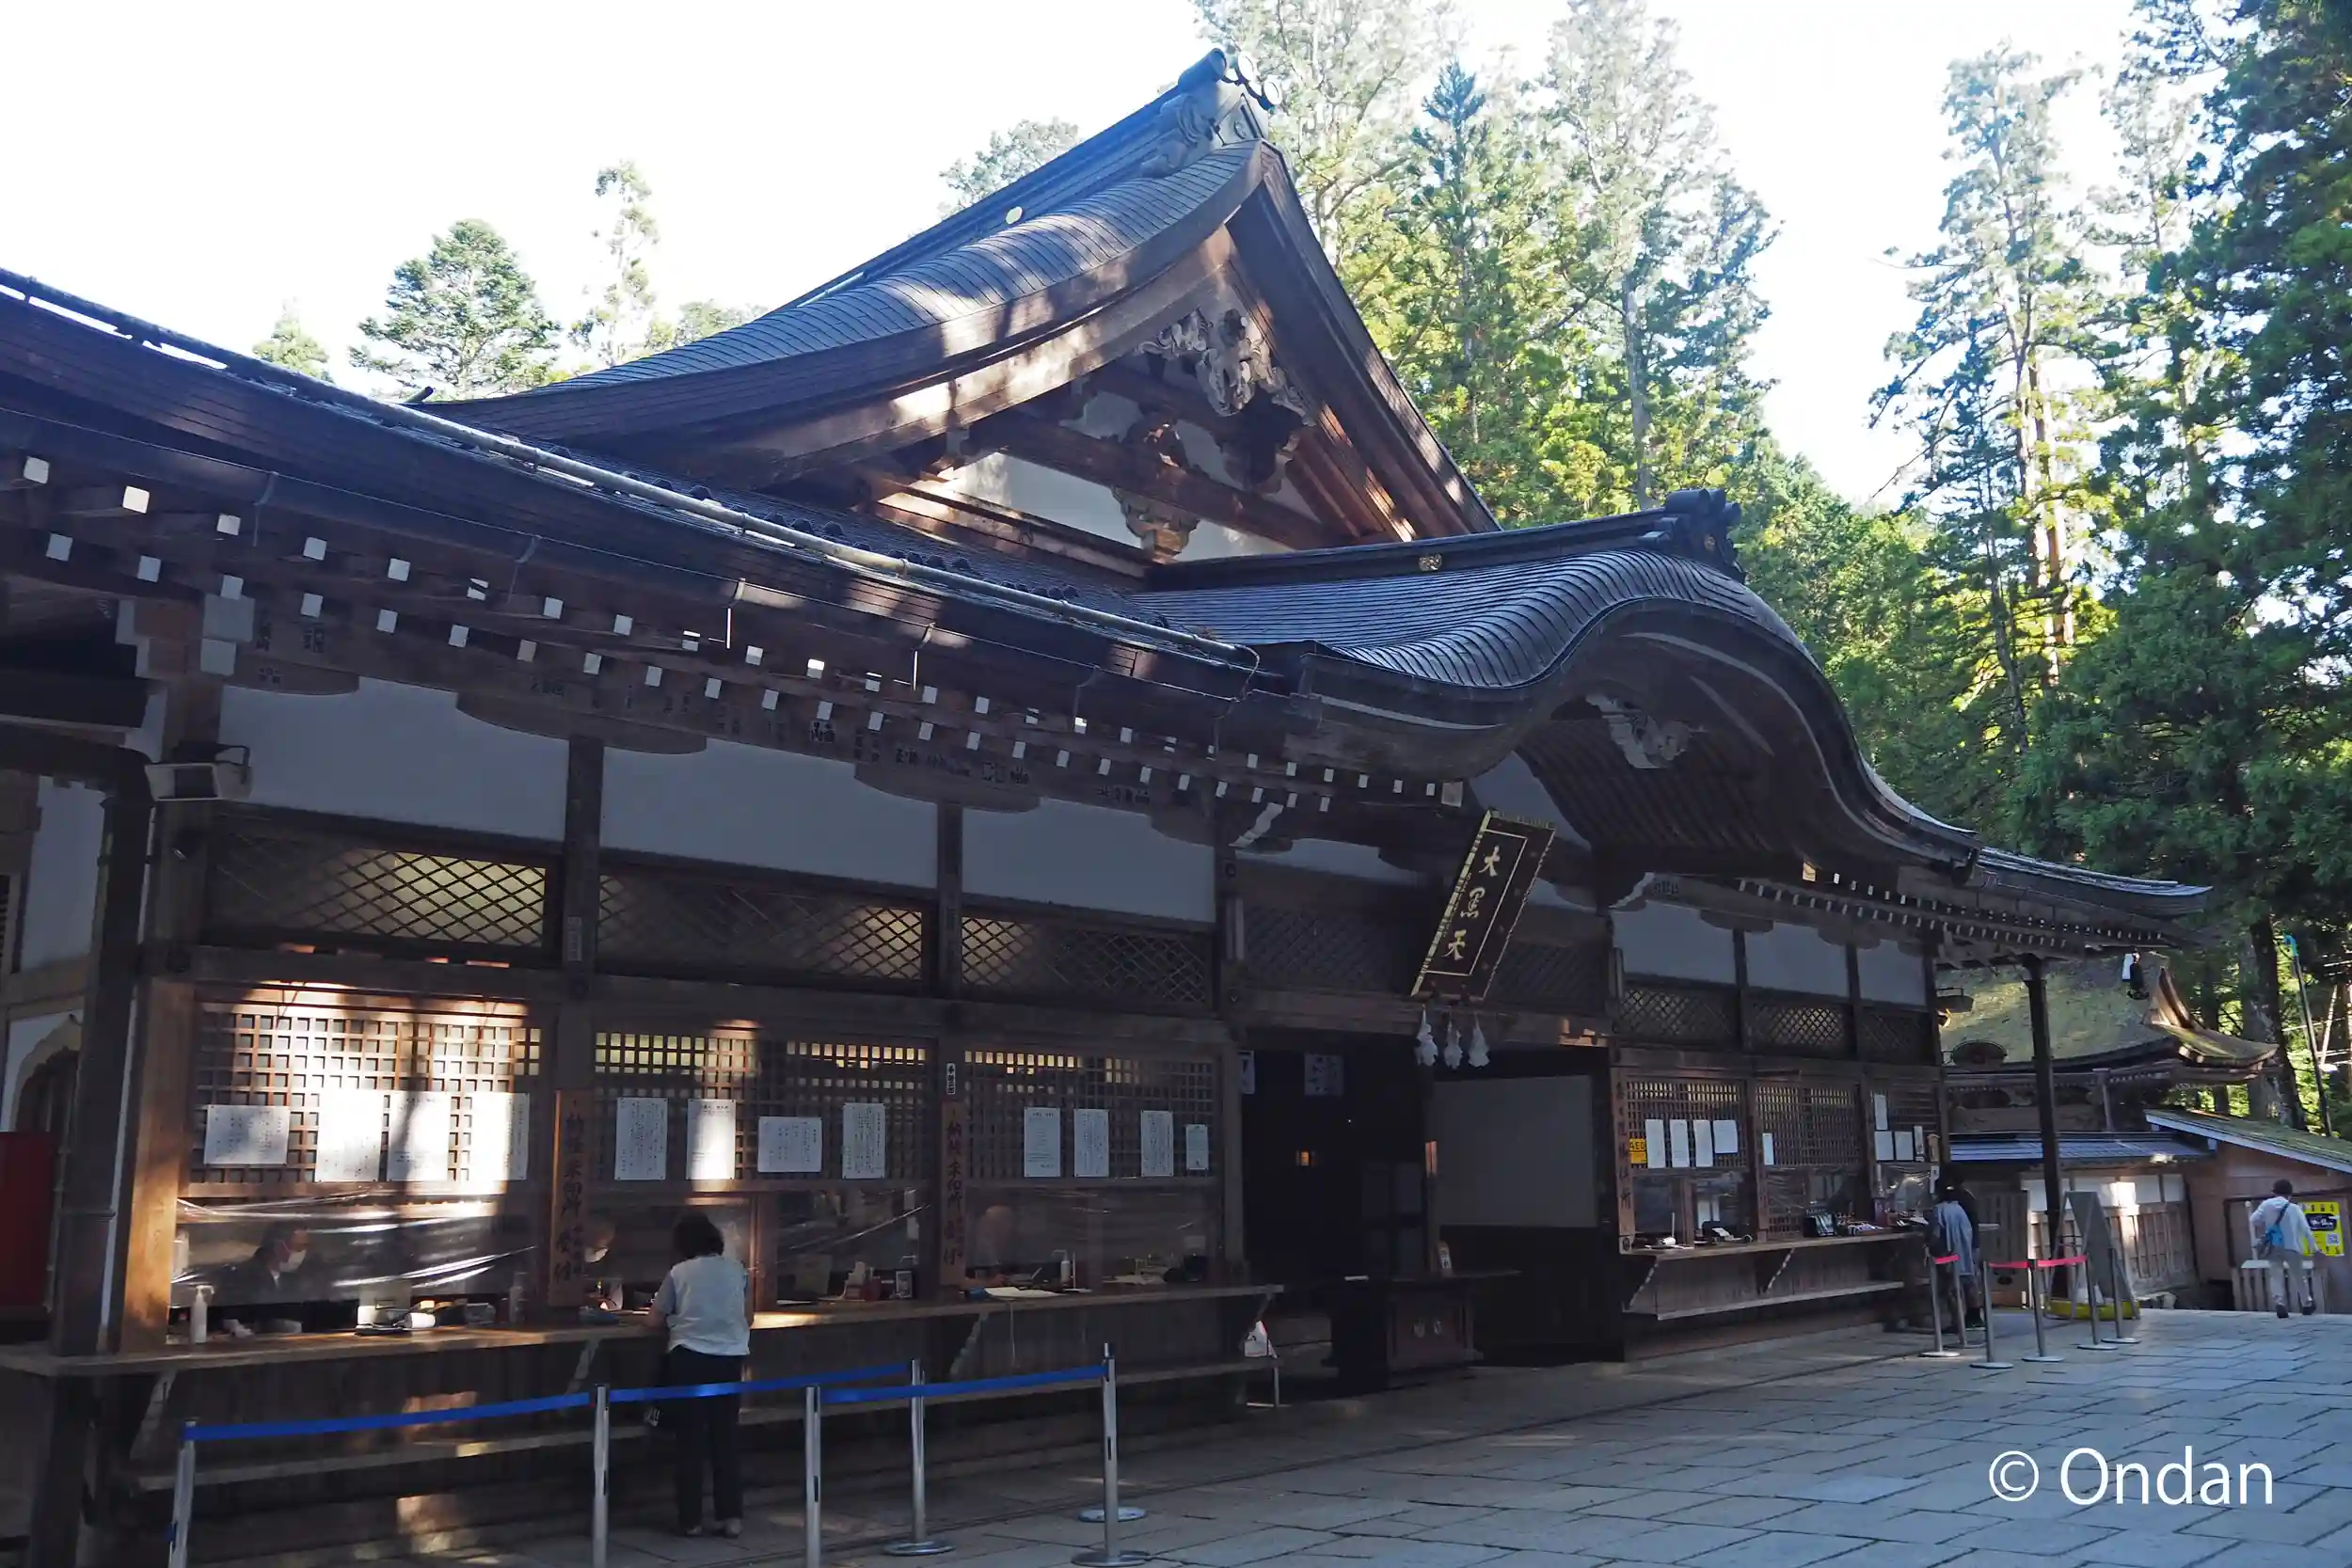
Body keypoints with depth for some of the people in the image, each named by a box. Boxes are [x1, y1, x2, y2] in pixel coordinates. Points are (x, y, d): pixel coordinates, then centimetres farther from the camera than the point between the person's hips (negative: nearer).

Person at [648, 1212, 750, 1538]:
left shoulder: (679, 1272, 0)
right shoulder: (736, 1270, 7)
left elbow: (656, 1322, 5)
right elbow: (747, 1318, 16)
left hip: (690, 1358, -2)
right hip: (729, 1359, 2)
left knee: (691, 1442, 7)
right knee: (725, 1440, 10)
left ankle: (691, 1520, 10)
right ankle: (731, 1517, 7)